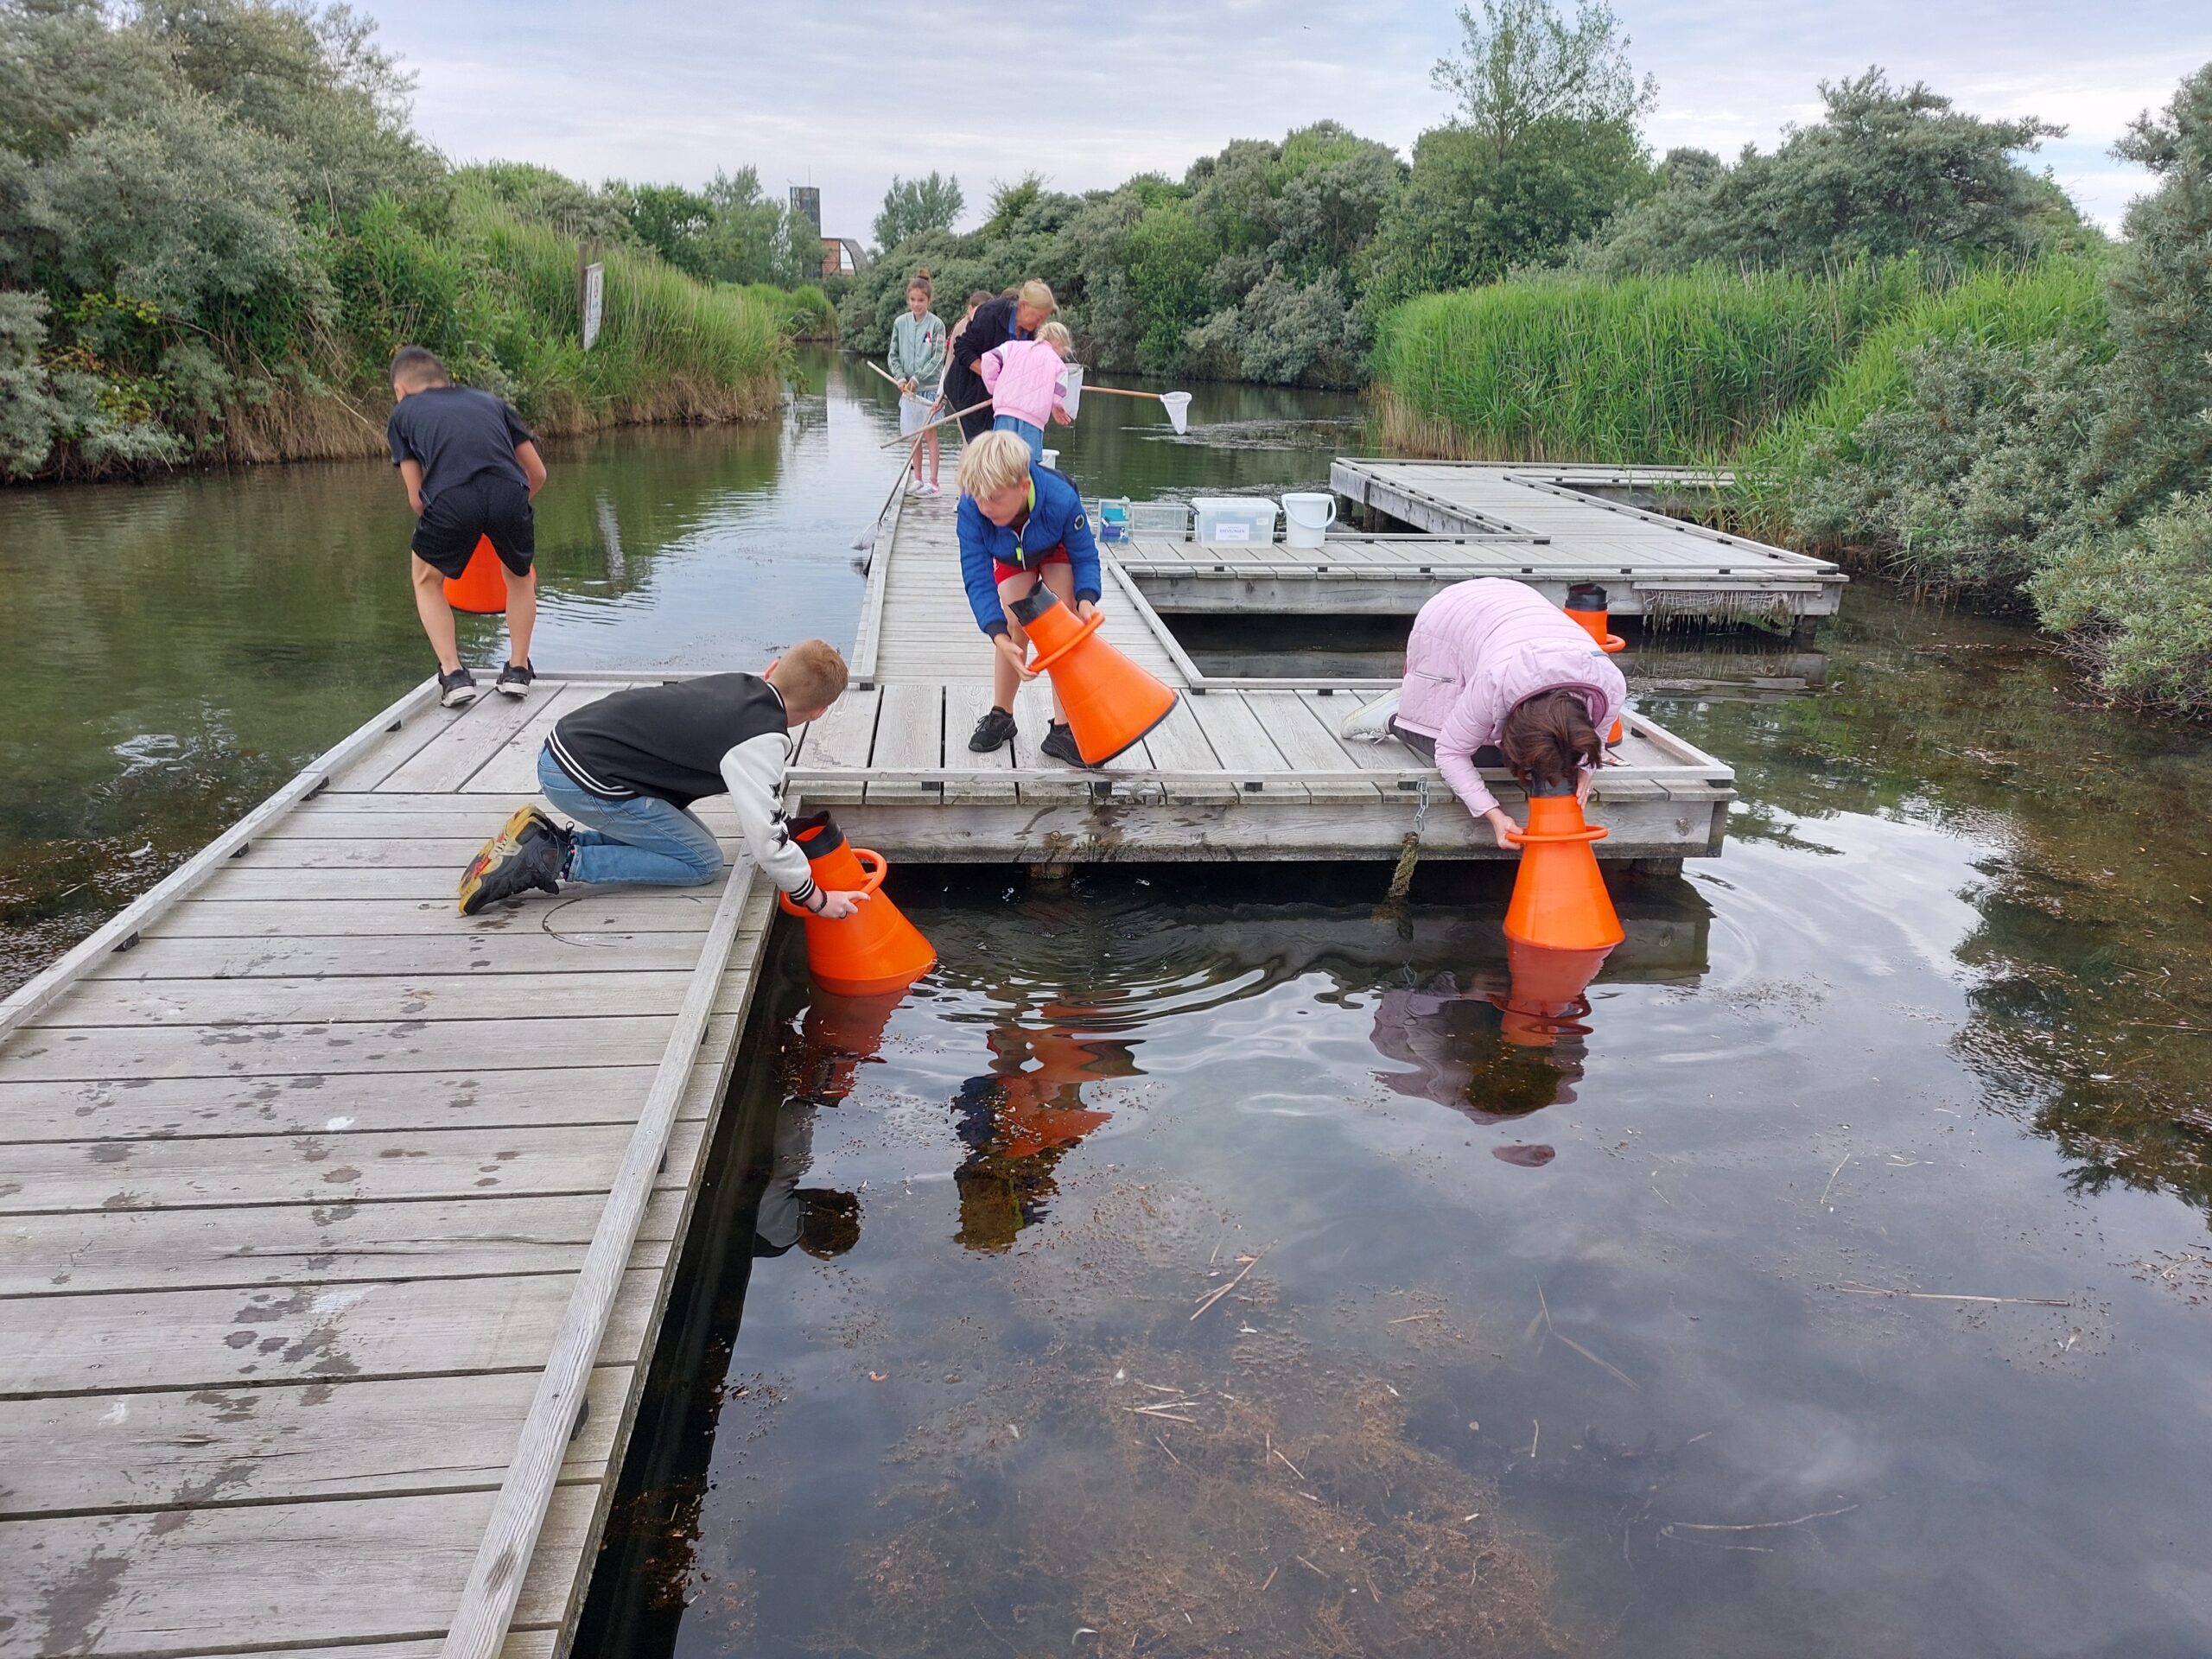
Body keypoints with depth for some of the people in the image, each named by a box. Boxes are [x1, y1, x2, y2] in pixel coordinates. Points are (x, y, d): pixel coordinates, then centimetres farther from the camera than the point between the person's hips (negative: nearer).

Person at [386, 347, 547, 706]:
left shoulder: (403, 414, 27)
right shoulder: (488, 401, 33)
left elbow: (417, 498, 19)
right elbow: (538, 474, 29)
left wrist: (440, 522, 39)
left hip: (450, 499, -2)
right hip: (509, 494, 2)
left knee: (428, 581, 27)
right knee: (519, 577, 32)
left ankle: (453, 674, 16)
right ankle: (518, 670, 28)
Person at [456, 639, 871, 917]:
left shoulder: (739, 684, 9)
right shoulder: (763, 740, -17)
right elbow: (767, 839, -17)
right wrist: (816, 898, -3)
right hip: (585, 778, -9)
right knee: (701, 862, -1)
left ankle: (548, 837, 10)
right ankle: (556, 862, -8)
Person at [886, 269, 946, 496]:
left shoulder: (936, 324, -6)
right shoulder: (900, 322, 5)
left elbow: (937, 359, -9)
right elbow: (893, 356, 7)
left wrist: (917, 378, -17)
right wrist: (900, 377, -9)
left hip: (930, 386, -4)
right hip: (907, 388, 4)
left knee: (929, 433, -3)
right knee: (913, 435, 8)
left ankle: (933, 482, -1)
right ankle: (917, 480, 17)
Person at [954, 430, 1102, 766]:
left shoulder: (1062, 499, -43)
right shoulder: (971, 508, -39)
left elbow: (1085, 556, -26)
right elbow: (977, 578, -36)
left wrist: (1085, 600, -46)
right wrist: (999, 638, -49)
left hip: (1058, 551, -1)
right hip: (1011, 558, 2)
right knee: (1014, 629, -8)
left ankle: (1062, 729, -11)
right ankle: (1001, 715, 15)